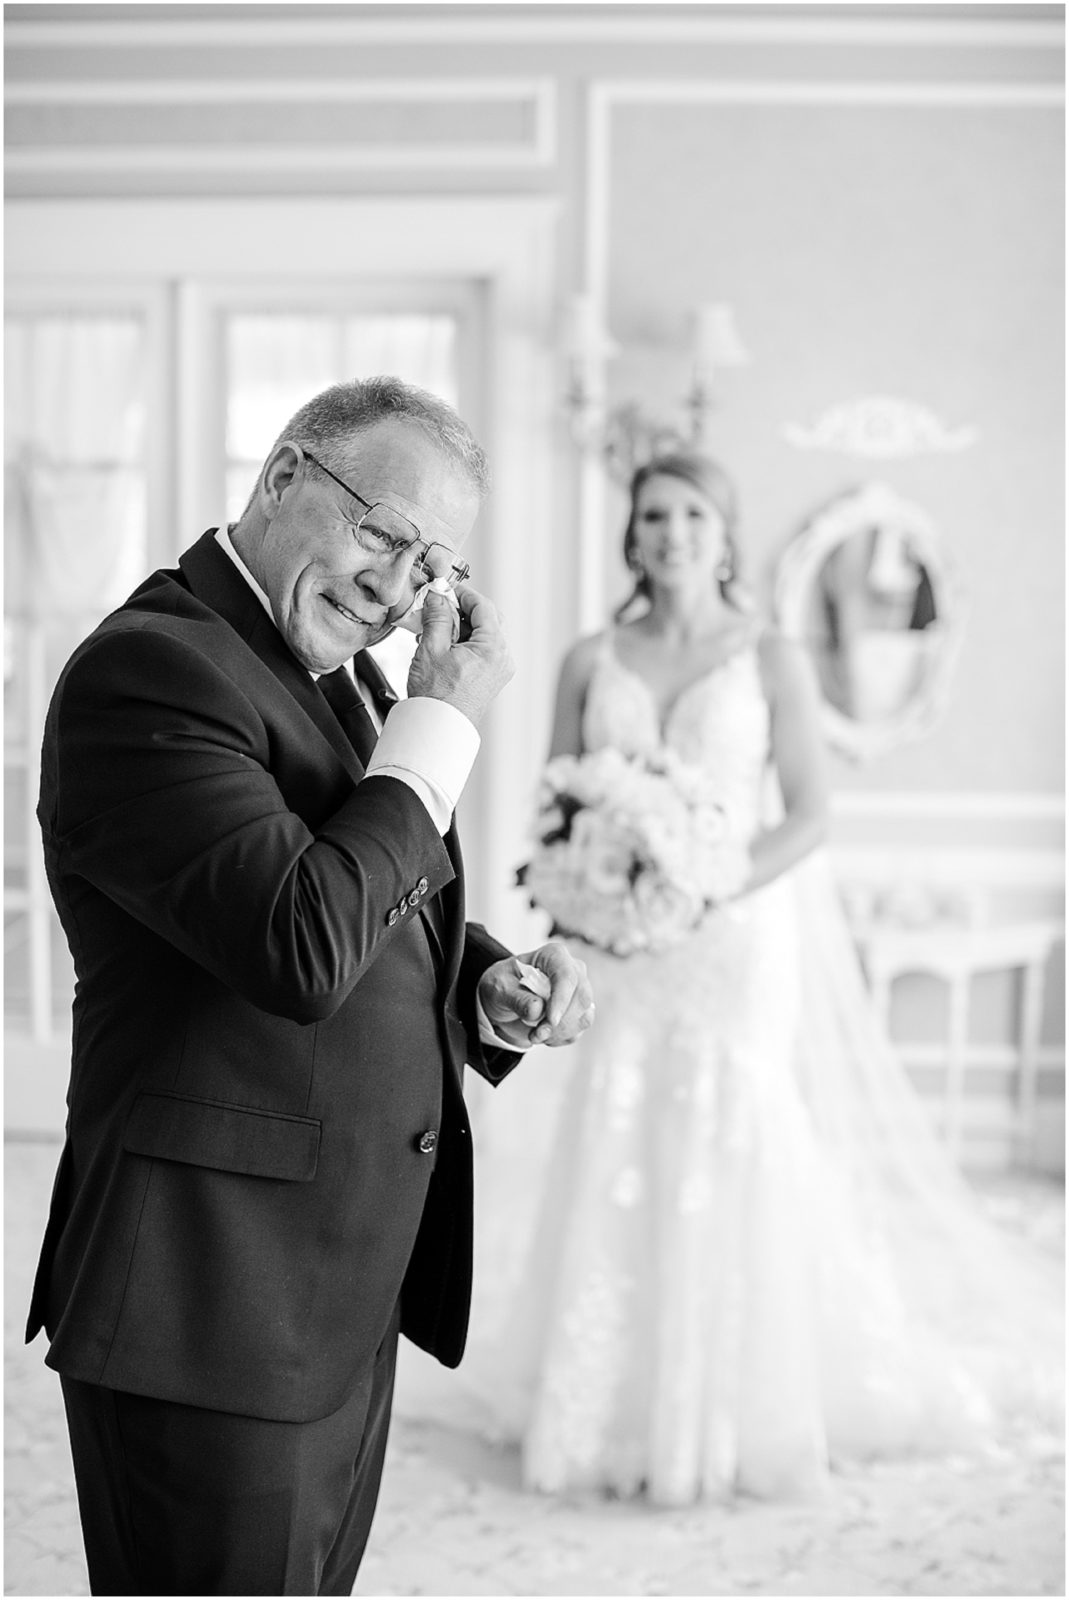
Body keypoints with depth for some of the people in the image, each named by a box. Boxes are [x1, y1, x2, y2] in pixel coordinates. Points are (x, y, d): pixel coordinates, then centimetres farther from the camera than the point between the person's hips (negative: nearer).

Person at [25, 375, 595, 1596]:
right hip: (209, 1307, -9)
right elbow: (306, 948, -28)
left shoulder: (334, 676, 13)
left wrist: (489, 986, 1)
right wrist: (444, 720, -19)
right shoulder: (148, 670, -17)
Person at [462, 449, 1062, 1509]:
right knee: (617, 1163, 2)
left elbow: (809, 816, -5)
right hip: (622, 955, 2)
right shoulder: (591, 663, 8)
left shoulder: (772, 662, 1)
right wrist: (579, 889, -11)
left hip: (741, 942, -2)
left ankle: (738, 1414, 10)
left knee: (736, 1157, -4)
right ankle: (613, 1409, 14)